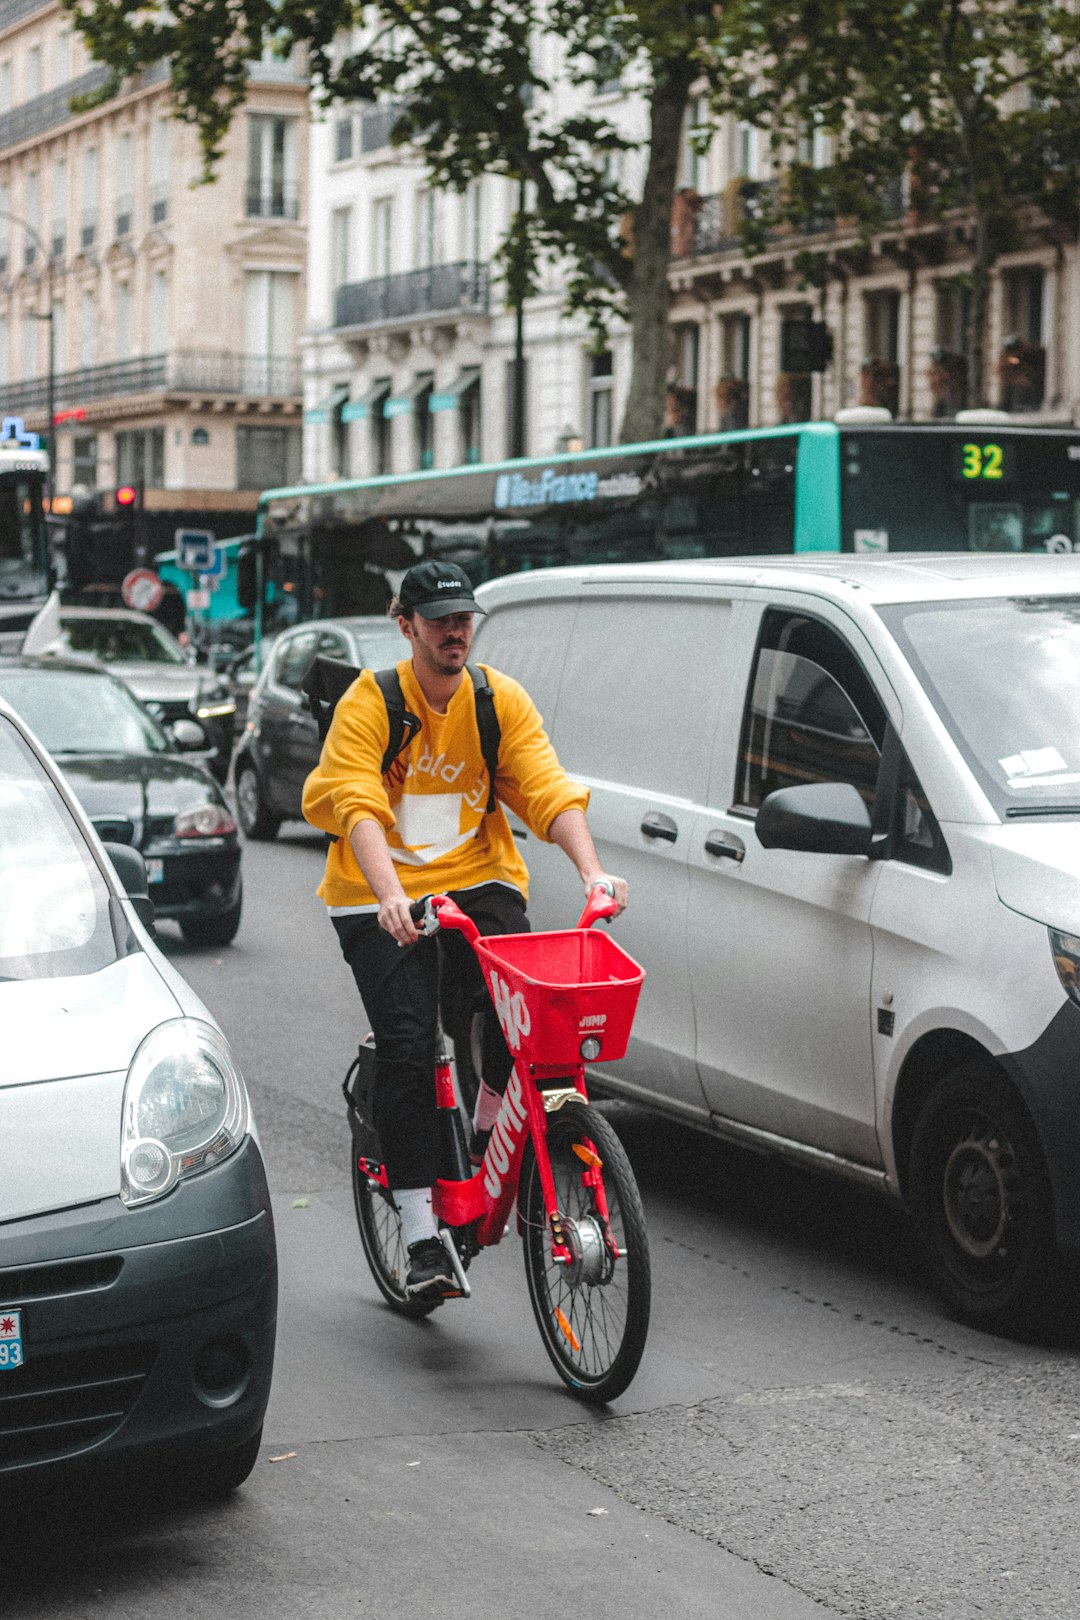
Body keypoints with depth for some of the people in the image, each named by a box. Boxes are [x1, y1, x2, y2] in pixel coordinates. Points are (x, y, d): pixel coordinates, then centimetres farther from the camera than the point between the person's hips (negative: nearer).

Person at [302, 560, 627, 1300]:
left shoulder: (503, 701, 1)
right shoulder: (368, 704, -8)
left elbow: (549, 790, -8)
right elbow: (357, 807, -20)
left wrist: (591, 869, -25)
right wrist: (391, 896, -37)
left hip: (478, 881, 3)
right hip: (383, 897, -2)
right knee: (406, 1049, -13)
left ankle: (483, 1143, 5)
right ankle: (423, 1238, -8)